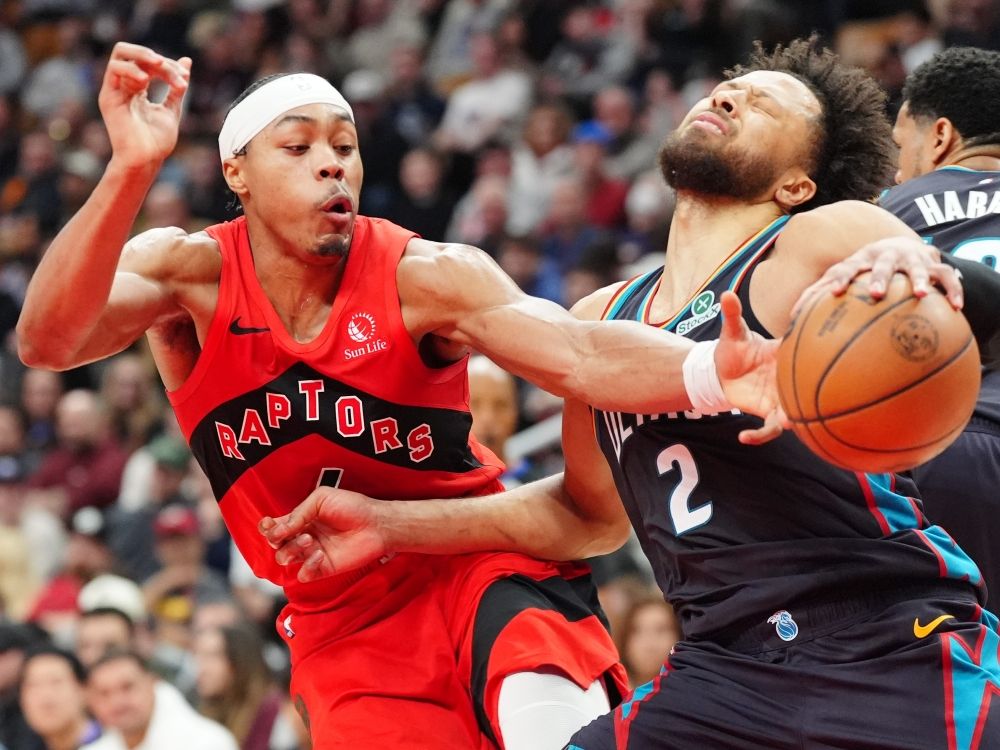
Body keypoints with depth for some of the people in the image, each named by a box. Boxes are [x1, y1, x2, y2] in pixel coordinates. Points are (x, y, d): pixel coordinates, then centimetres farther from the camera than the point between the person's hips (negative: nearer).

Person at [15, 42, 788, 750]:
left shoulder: (424, 277, -15)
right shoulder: (191, 274, -10)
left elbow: (580, 356, -31)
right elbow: (48, 342, -30)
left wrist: (709, 374, -53)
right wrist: (131, 171, -45)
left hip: (479, 565, -2)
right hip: (342, 623, 2)